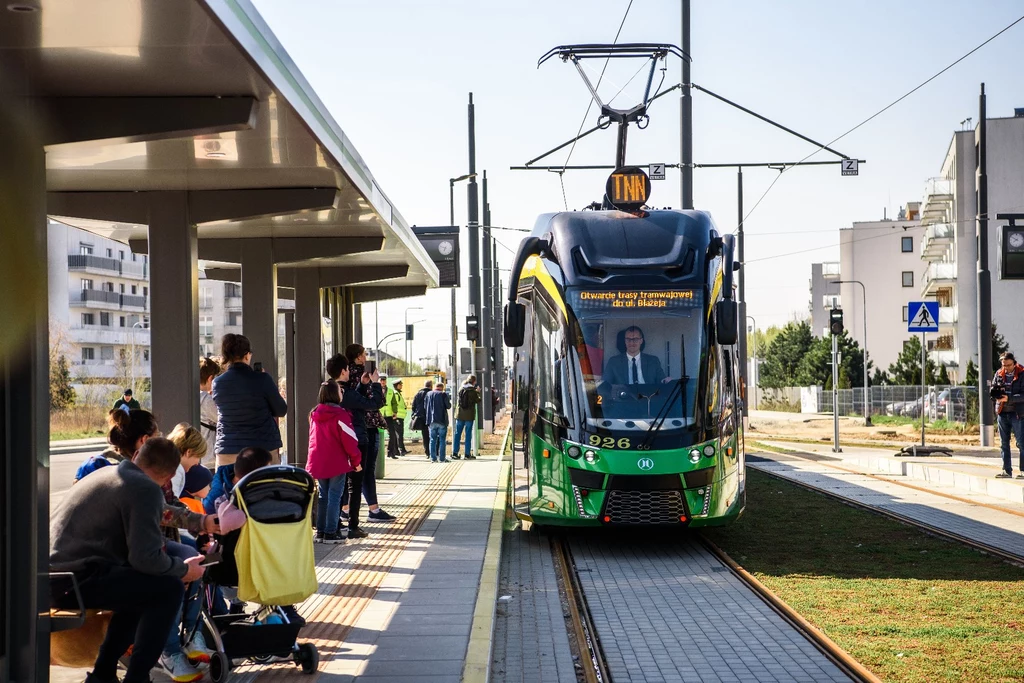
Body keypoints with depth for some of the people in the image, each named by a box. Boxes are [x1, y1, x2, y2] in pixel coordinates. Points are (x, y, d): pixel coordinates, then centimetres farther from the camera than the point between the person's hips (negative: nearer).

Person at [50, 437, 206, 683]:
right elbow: (146, 559, -17)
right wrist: (183, 570, 0)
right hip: (79, 579, -10)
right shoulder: (146, 489, -10)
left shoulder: (105, 473, 19)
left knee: (141, 588, 27)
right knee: (169, 589, -7)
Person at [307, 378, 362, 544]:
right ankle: (330, 533, -3)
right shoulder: (340, 415, -14)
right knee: (334, 496, -1)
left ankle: (320, 532, 16)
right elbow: (350, 441, -13)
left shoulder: (315, 414, 7)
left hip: (318, 464, 6)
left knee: (323, 496, 14)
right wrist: (357, 461, -4)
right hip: (337, 464, -6)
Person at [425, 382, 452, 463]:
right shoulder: (443, 394, -7)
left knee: (433, 440, 7)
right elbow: (448, 406, -5)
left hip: (432, 420, 4)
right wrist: (448, 400, 14)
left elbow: (425, 406, 12)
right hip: (442, 420, -4)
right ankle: (442, 458, -1)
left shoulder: (428, 394, 6)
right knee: (442, 439, 1)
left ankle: (433, 458, 5)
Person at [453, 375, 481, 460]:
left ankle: (455, 453, 11)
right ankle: (467, 454, 4)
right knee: (468, 434, 2)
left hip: (460, 414, 4)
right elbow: (478, 401, -4)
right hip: (469, 415, -4)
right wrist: (478, 393, 11)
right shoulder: (473, 391, -12)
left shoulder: (461, 389, 2)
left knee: (457, 433, 10)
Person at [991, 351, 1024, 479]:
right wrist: (996, 394, -9)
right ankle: (1007, 470, 15)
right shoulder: (998, 374, 7)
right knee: (1004, 444, 8)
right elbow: (993, 390, 14)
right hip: (1002, 413, 5)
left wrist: (1009, 398, -24)